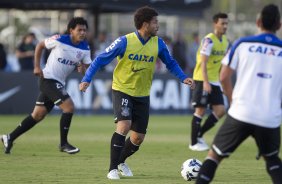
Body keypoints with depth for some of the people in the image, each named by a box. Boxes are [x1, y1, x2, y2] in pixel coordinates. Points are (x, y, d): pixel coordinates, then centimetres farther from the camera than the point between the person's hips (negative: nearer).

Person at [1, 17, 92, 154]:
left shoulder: (84, 49, -1)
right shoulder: (59, 40, -15)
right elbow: (40, 46, 0)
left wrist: (82, 67, -20)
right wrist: (37, 66, -6)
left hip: (59, 83, 7)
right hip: (48, 79, -7)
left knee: (38, 115, 11)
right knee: (69, 107, -18)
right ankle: (63, 144, -6)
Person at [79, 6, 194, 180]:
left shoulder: (158, 43, -5)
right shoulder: (125, 42, -17)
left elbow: (170, 62, 10)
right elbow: (101, 59, -11)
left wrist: (183, 77, -4)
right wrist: (87, 79, -19)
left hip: (143, 95, 5)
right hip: (122, 90, -5)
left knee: (138, 138, 6)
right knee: (124, 125, -26)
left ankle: (121, 161, 36)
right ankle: (113, 169, -17)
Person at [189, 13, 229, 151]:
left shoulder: (225, 41, 9)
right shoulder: (209, 40, -16)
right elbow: (203, 62, -22)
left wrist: (221, 80, 18)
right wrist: (205, 82, -31)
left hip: (215, 81, 8)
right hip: (203, 80, -8)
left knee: (220, 110, 0)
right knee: (201, 110, -5)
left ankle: (199, 135, 14)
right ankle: (194, 143, 5)